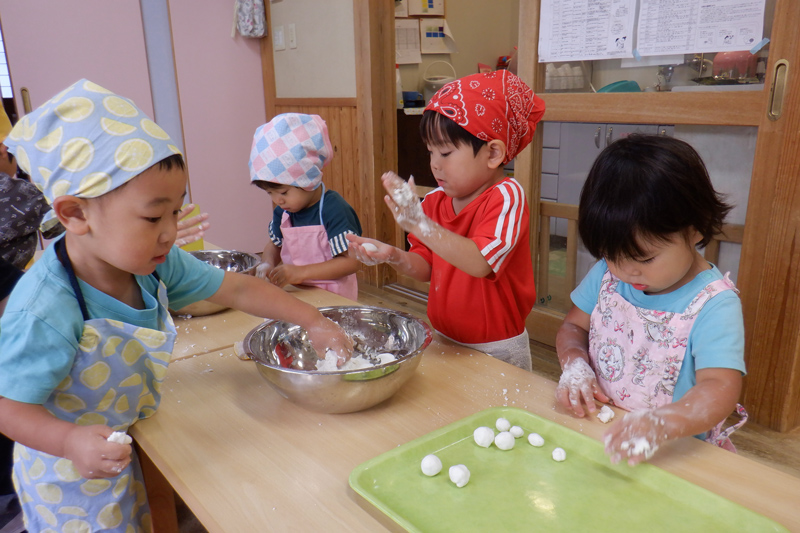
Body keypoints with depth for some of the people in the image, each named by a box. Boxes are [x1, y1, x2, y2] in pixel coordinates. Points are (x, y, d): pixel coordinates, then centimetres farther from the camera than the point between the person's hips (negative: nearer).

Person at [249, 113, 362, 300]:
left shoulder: (334, 209, -14)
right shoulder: (283, 211, 7)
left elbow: (351, 261, -16)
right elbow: (274, 244, 24)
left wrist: (302, 272, -21)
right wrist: (267, 264, 1)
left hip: (333, 299, -6)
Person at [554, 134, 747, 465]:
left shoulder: (713, 305, -16)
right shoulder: (607, 275, 1)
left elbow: (720, 389, -24)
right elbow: (574, 327, 11)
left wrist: (661, 424, -42)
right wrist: (574, 364, -10)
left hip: (678, 452, -3)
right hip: (599, 432, 4)